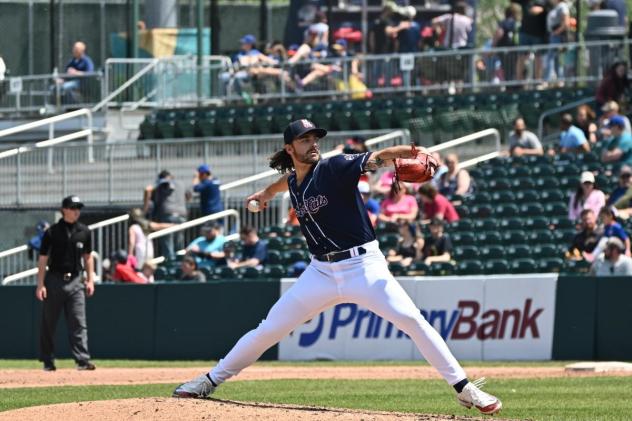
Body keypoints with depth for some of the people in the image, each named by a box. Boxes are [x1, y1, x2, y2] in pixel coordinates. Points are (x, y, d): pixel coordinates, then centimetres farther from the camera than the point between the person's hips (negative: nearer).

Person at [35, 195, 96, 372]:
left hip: (75, 281, 2)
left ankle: (82, 360, -12)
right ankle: (48, 361, 15)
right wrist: (40, 284, -10)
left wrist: (90, 280, 8)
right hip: (54, 280, -2)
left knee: (78, 322, -7)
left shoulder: (84, 232, 6)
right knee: (48, 322, 5)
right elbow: (43, 259, -4)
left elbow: (87, 257, 15)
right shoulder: (52, 232, -5)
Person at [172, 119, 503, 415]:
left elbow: (378, 157, -26)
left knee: (411, 319, -19)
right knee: (270, 329, 7)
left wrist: (414, 153, -44)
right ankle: (211, 380, 21)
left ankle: (463, 388, -13)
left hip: (363, 266, -5)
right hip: (321, 272, 5)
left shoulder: (335, 168, -11)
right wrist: (267, 192, 52)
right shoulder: (294, 181, 7)